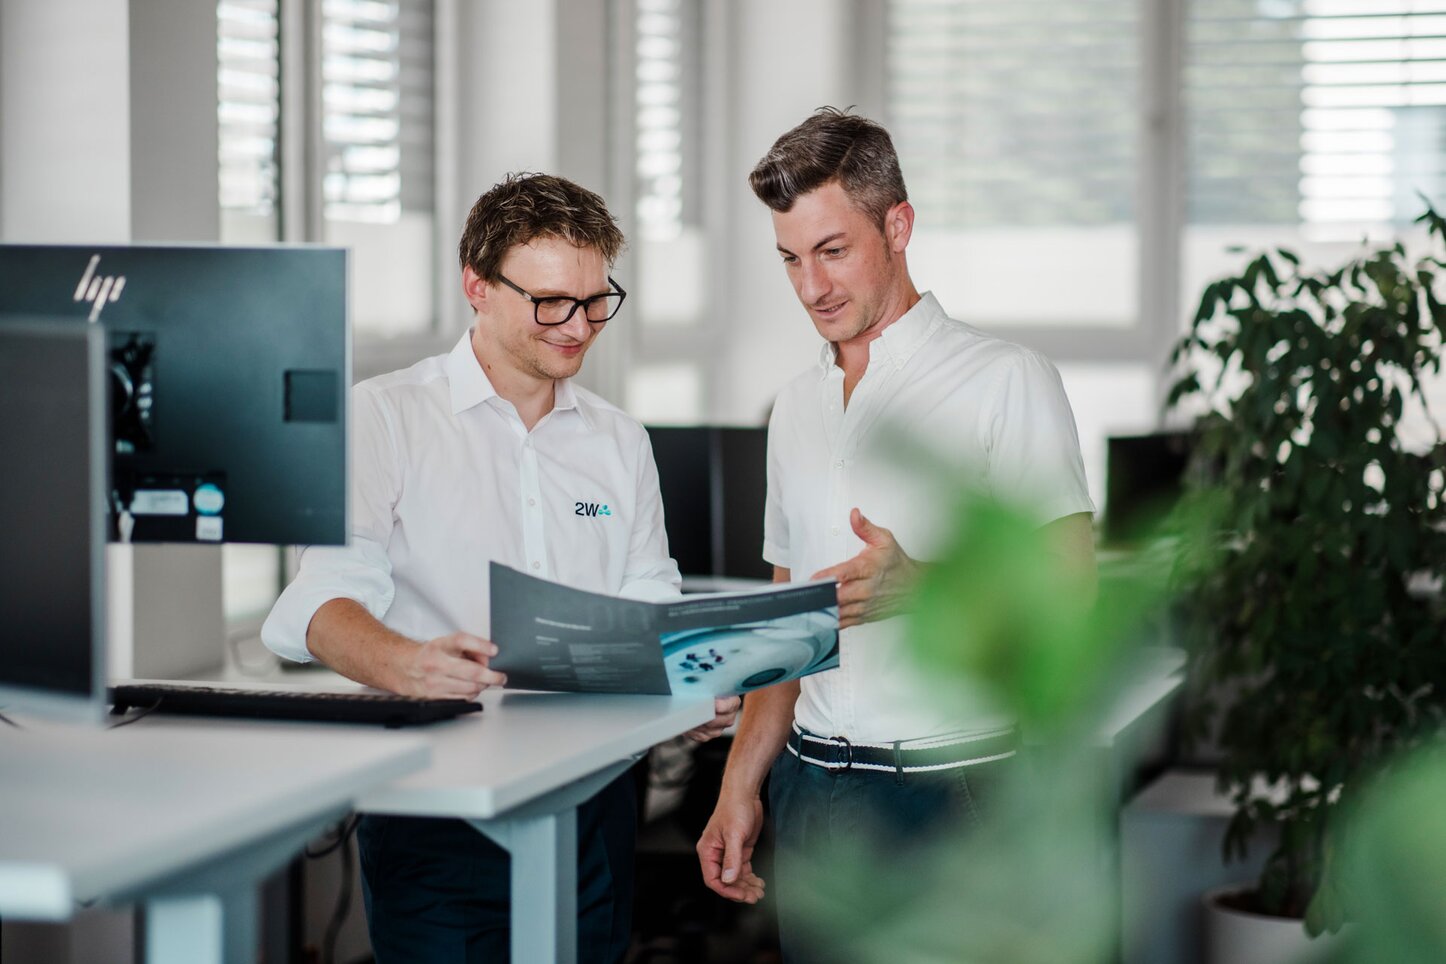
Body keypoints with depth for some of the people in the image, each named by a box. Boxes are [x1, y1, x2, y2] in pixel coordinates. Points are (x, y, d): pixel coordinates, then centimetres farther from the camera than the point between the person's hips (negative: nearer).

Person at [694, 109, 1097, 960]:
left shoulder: (1008, 381, -4)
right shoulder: (798, 408, 17)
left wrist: (918, 588, -28)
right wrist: (740, 788, 13)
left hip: (950, 787, -5)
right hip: (811, 788, 6)